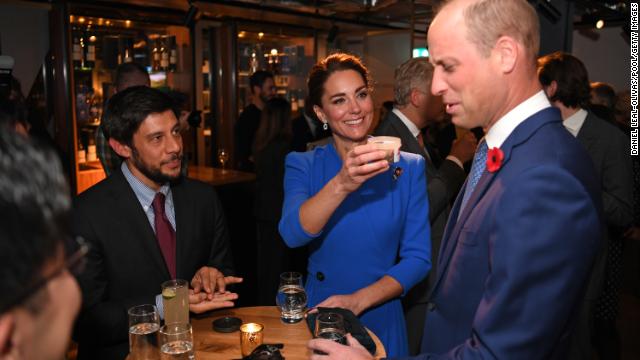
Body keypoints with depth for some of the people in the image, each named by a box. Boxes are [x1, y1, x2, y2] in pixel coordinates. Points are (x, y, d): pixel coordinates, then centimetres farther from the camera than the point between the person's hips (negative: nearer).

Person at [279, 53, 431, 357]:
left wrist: (358, 301, -18)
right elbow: (292, 235, -23)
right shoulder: (302, 165, -6)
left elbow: (418, 258, -8)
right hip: (318, 318, 0)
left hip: (380, 319, 0)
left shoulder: (408, 167, -5)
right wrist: (341, 185, -37)